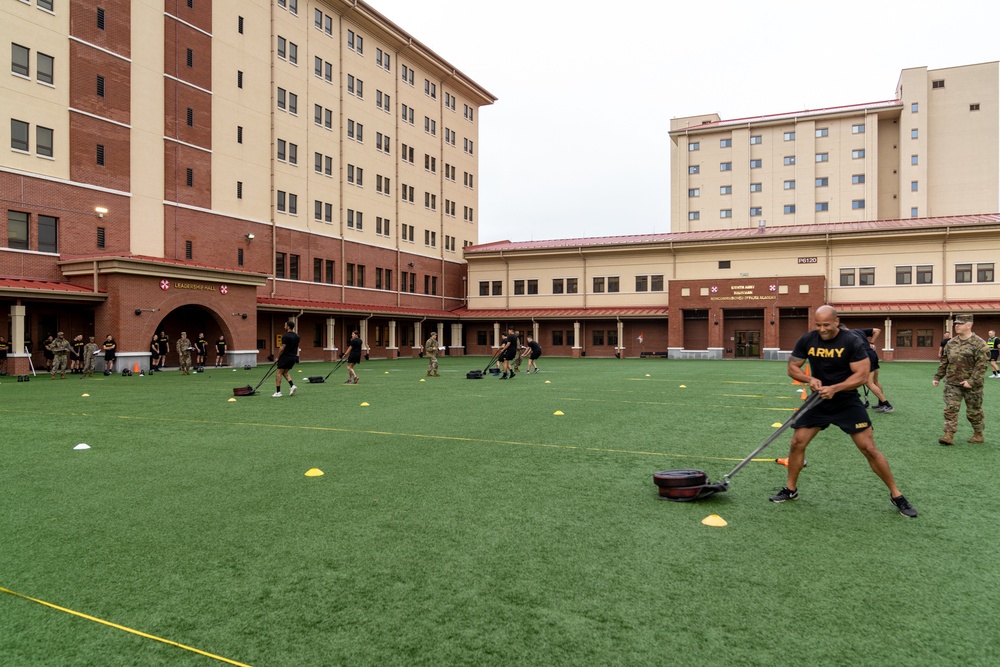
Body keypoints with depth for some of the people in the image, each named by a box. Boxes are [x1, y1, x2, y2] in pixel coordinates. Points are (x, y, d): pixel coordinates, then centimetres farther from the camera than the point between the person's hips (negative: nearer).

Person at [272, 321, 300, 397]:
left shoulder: (286, 336, -16)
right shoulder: (297, 336, 9)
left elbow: (282, 348, -15)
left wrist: (277, 357, -4)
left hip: (285, 357, -8)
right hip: (293, 357, 8)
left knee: (279, 373, 1)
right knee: (285, 372, 20)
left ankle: (278, 392, -1)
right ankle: (292, 386, 0)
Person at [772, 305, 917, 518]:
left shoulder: (853, 342, -15)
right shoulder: (807, 340, -5)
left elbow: (862, 375, -18)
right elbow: (792, 368, 2)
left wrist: (834, 389, -29)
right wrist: (810, 379, -18)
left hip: (848, 403, -3)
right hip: (818, 402, 3)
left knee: (869, 448, -5)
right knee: (797, 443, -1)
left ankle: (896, 495, 13)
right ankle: (791, 489, 17)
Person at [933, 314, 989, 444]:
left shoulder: (979, 343, -11)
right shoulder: (951, 343, 7)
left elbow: (981, 365, -16)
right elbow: (944, 362, 13)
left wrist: (972, 381, -22)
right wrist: (937, 377, 10)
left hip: (972, 385, -4)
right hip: (952, 383, 4)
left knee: (973, 411, 10)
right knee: (950, 409, -5)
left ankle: (978, 434, 29)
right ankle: (949, 435, -6)